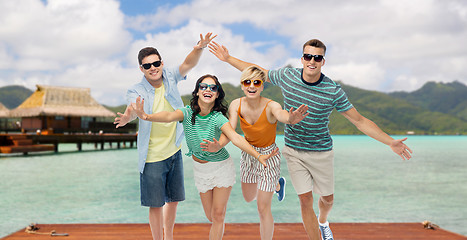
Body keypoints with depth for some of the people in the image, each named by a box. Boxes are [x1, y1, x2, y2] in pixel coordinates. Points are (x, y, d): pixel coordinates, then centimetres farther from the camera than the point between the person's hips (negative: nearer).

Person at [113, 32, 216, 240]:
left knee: (173, 199, 18)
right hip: (153, 157, -4)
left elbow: (188, 64, -15)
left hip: (174, 152, 5)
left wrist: (199, 48, -35)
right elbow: (133, 108, -33)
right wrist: (127, 117, -57)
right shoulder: (137, 91, -15)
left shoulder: (169, 78, -3)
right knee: (156, 204, 4)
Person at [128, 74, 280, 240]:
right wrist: (147, 117, -58)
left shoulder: (218, 118, -22)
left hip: (222, 168, -3)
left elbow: (235, 138, -37)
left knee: (218, 215, 1)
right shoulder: (188, 112, -17)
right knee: (210, 216, 15)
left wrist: (257, 155, -52)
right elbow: (169, 116, -37)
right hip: (200, 169, 3)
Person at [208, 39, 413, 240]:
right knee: (306, 200, 0)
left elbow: (360, 121, -10)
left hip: (321, 151, 0)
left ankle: (323, 222, 51)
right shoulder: (287, 76, -10)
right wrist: (228, 58, 7)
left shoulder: (334, 91, -15)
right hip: (293, 150, 1)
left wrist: (390, 142, -16)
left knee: (327, 198, 16)